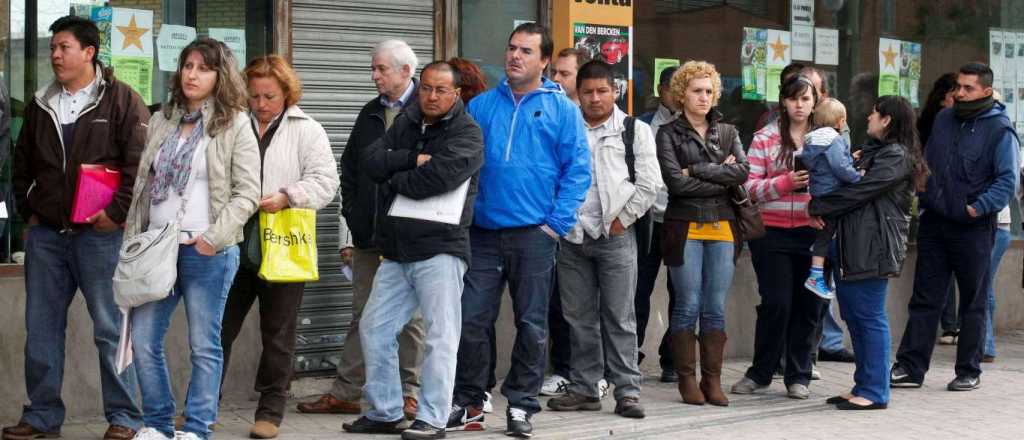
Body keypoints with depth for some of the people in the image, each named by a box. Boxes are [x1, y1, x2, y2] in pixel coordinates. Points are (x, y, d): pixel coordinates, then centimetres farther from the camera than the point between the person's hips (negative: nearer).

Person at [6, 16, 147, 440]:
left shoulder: (121, 100, -3)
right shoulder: (41, 105, 14)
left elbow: (140, 162, -9)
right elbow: (22, 165, 23)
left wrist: (117, 213, -12)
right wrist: (28, 211, 14)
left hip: (99, 233, -5)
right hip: (45, 233, 6)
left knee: (110, 327, -2)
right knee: (41, 327, 8)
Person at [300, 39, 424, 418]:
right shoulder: (370, 115, 14)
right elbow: (350, 172, 15)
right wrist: (348, 232, 10)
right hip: (368, 235, 5)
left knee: (410, 318, 4)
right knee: (362, 316, 8)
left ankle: (409, 394, 12)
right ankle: (345, 392, 12)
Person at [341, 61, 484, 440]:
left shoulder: (467, 134, -5)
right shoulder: (404, 124, 15)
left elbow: (439, 176, -20)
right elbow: (372, 161, 0)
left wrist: (396, 179, -4)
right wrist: (413, 160, -13)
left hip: (439, 249, -7)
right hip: (396, 251, 7)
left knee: (440, 336, -5)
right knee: (374, 330, 11)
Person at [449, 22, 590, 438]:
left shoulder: (562, 109, 1)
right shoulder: (481, 106, 8)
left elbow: (577, 170, -3)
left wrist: (557, 224, -9)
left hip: (534, 234, -2)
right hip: (484, 231, 2)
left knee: (532, 325, 6)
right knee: (471, 319, 1)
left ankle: (521, 405, 15)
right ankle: (466, 402, 13)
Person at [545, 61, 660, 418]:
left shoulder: (635, 131, 3)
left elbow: (649, 183, -3)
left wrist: (622, 219, -6)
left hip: (615, 237, -3)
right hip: (572, 237, 3)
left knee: (619, 317, -2)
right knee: (579, 318, 8)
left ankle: (627, 390, 1)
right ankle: (585, 388, 15)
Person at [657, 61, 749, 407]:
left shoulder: (727, 132, 14)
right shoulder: (669, 134, 3)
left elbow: (743, 171, -3)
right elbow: (676, 183, -11)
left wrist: (698, 171, -10)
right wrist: (721, 178, -7)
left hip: (723, 227, 3)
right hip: (685, 226, -3)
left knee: (716, 308, 3)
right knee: (688, 306, -2)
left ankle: (712, 381, 8)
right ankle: (687, 380, 6)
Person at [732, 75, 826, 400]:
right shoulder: (765, 138, 2)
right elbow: (750, 187, -3)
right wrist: (786, 182, -16)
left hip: (812, 232, 2)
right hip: (773, 232, -2)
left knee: (808, 305, 5)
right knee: (776, 303, -2)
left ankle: (798, 376, 17)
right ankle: (760, 373, 13)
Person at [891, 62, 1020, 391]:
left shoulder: (1000, 130, -8)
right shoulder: (944, 119, 9)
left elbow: (1007, 180, -13)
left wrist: (978, 208, -20)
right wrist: (921, 199, 8)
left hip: (973, 229, -5)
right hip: (933, 223, 5)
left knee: (973, 303, 7)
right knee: (924, 299, 6)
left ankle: (969, 372, 15)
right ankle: (910, 367, 9)